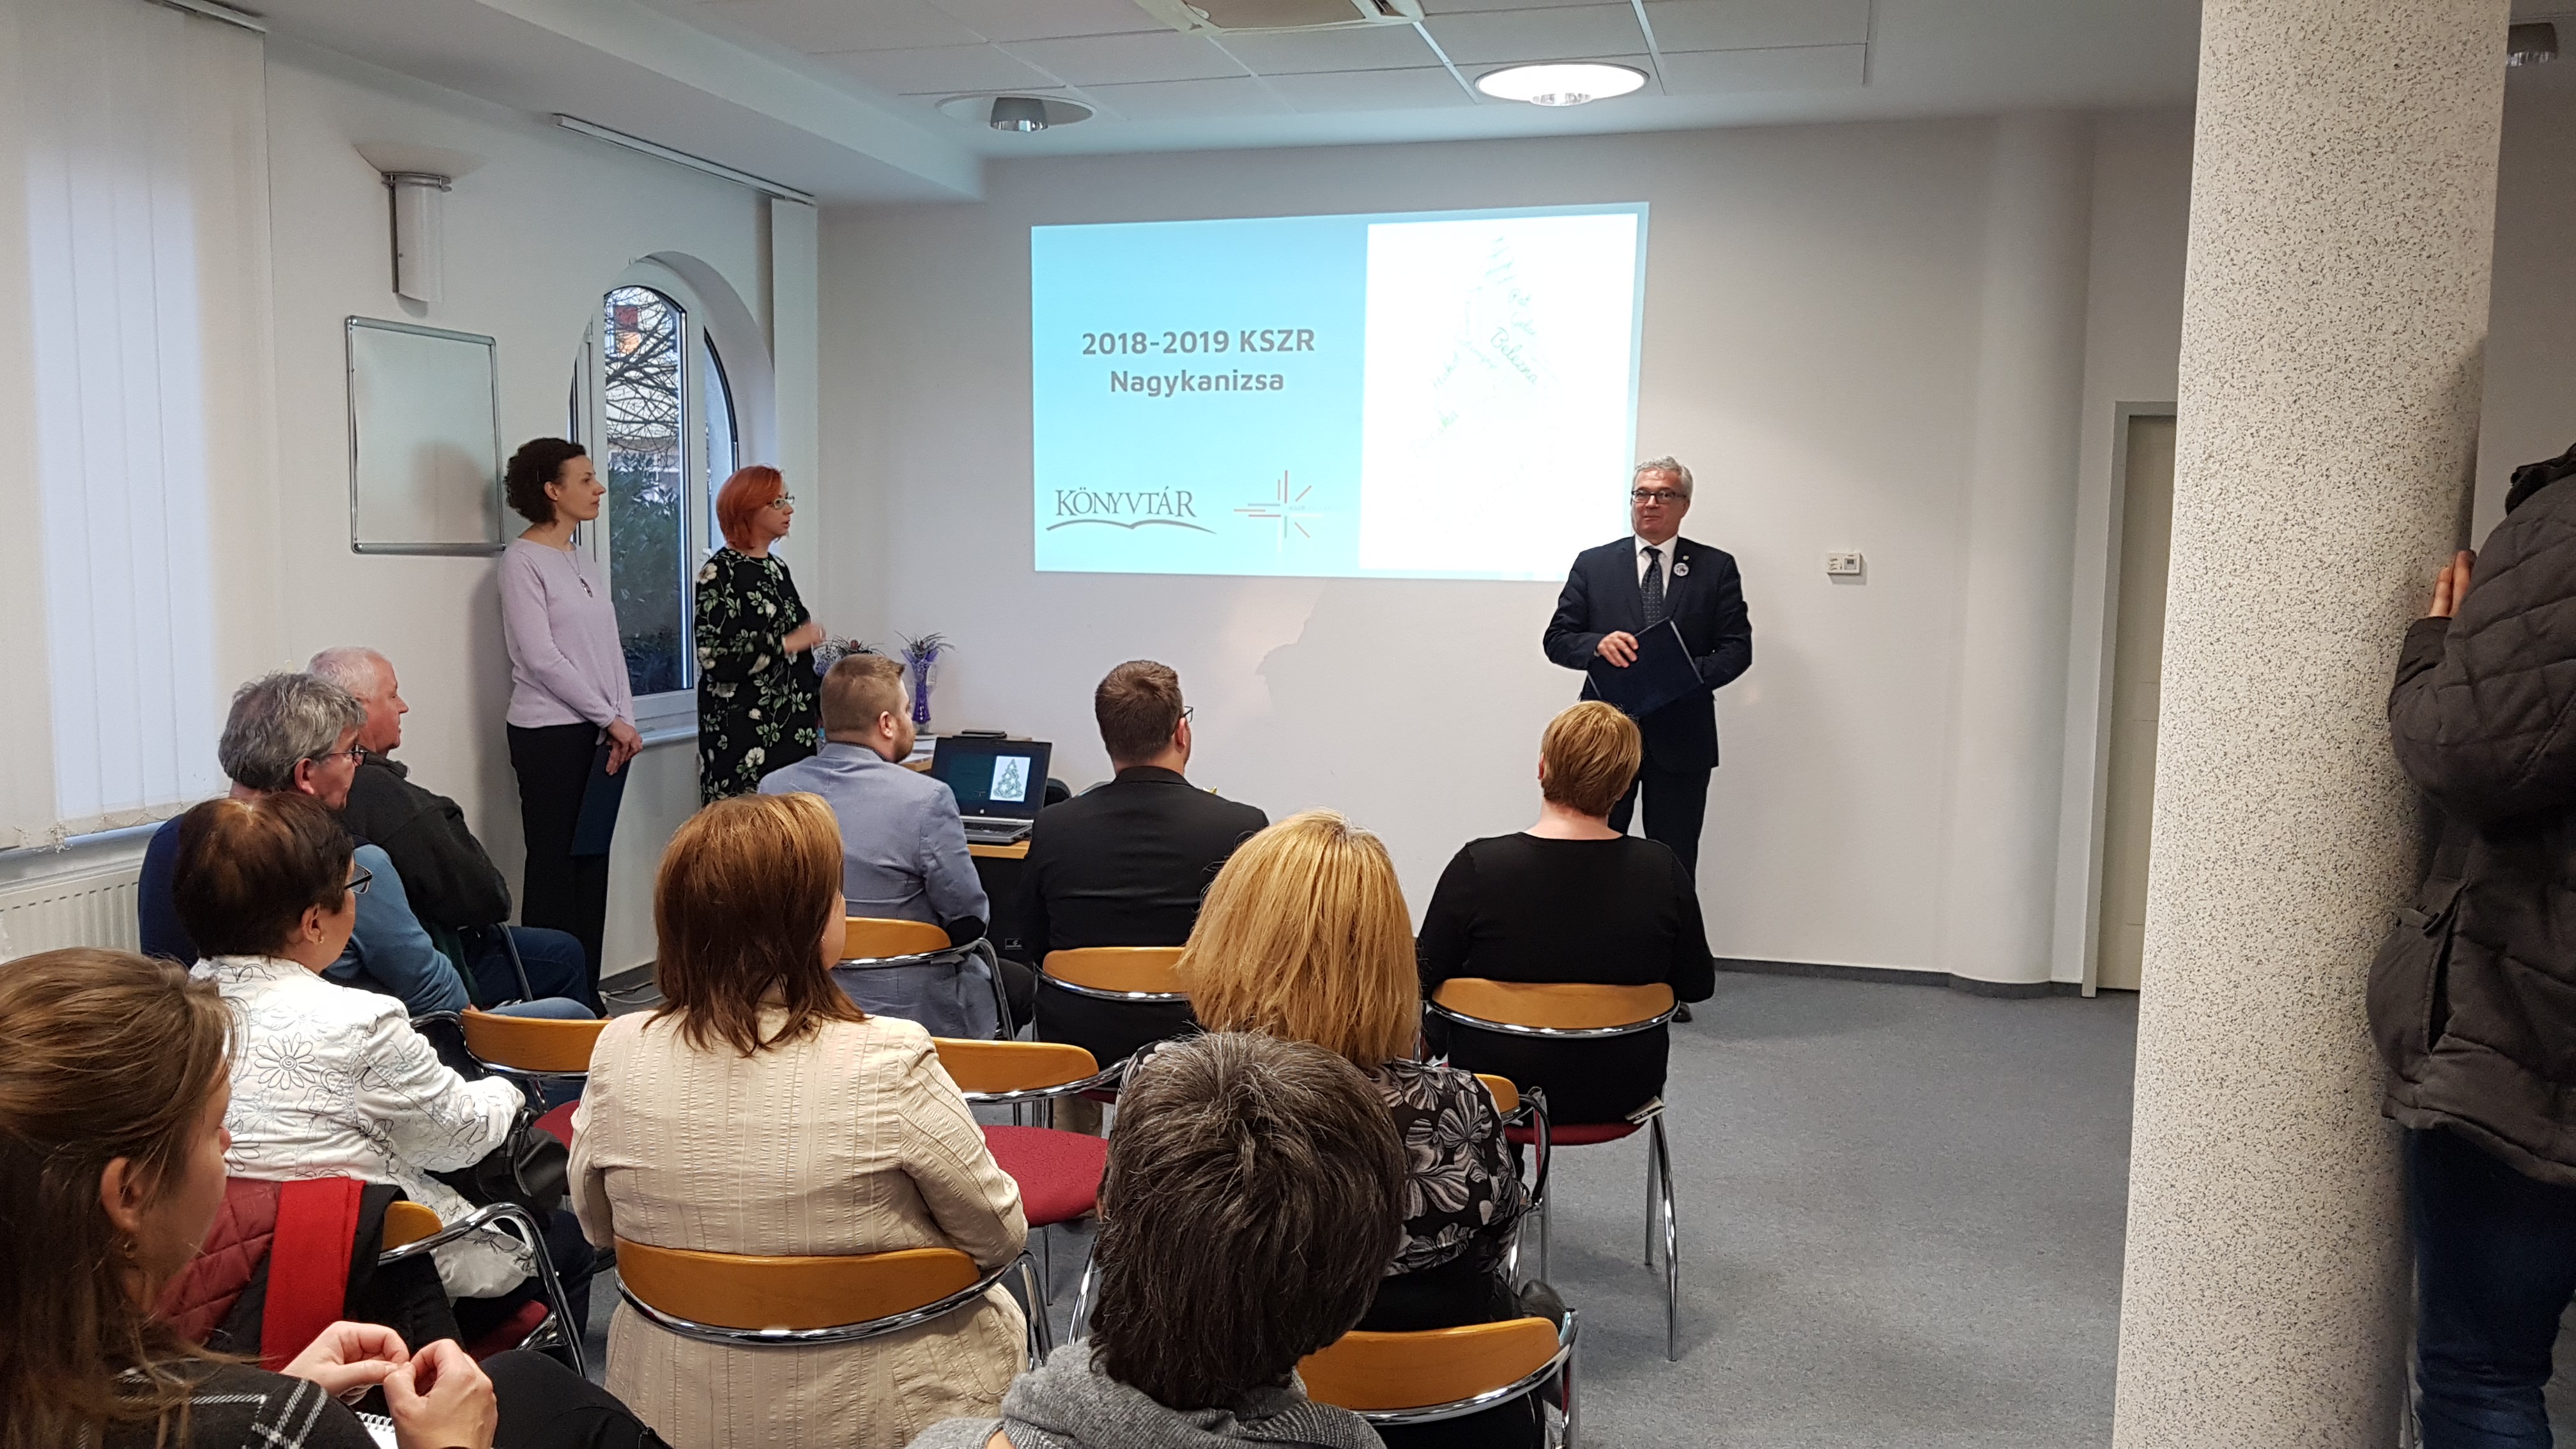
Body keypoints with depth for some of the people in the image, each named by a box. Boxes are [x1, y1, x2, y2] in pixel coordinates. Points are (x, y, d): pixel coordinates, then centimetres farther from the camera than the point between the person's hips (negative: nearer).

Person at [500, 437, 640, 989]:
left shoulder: (583, 562, 15)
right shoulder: (522, 560, -7)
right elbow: (541, 658, -13)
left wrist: (623, 720, 0)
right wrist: (609, 718, -11)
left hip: (600, 736, 7)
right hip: (549, 735, -7)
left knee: (592, 861, 7)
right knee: (555, 865, -3)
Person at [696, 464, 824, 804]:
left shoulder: (777, 567, 14)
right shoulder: (720, 572, -8)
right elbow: (714, 658, -17)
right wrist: (786, 644, -15)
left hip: (791, 725, 7)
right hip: (743, 732, -7)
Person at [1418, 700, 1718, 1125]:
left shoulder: (1477, 866, -20)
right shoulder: (1661, 869, -14)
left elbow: (1423, 980, -8)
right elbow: (1698, 986, -1)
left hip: (1498, 1091, -2)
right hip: (1622, 1092, 2)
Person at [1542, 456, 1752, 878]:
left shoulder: (1716, 567, 6)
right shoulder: (1593, 564, 8)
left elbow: (1737, 648, 3)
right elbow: (1557, 639, 6)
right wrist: (1598, 644, -16)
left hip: (1681, 737, 0)